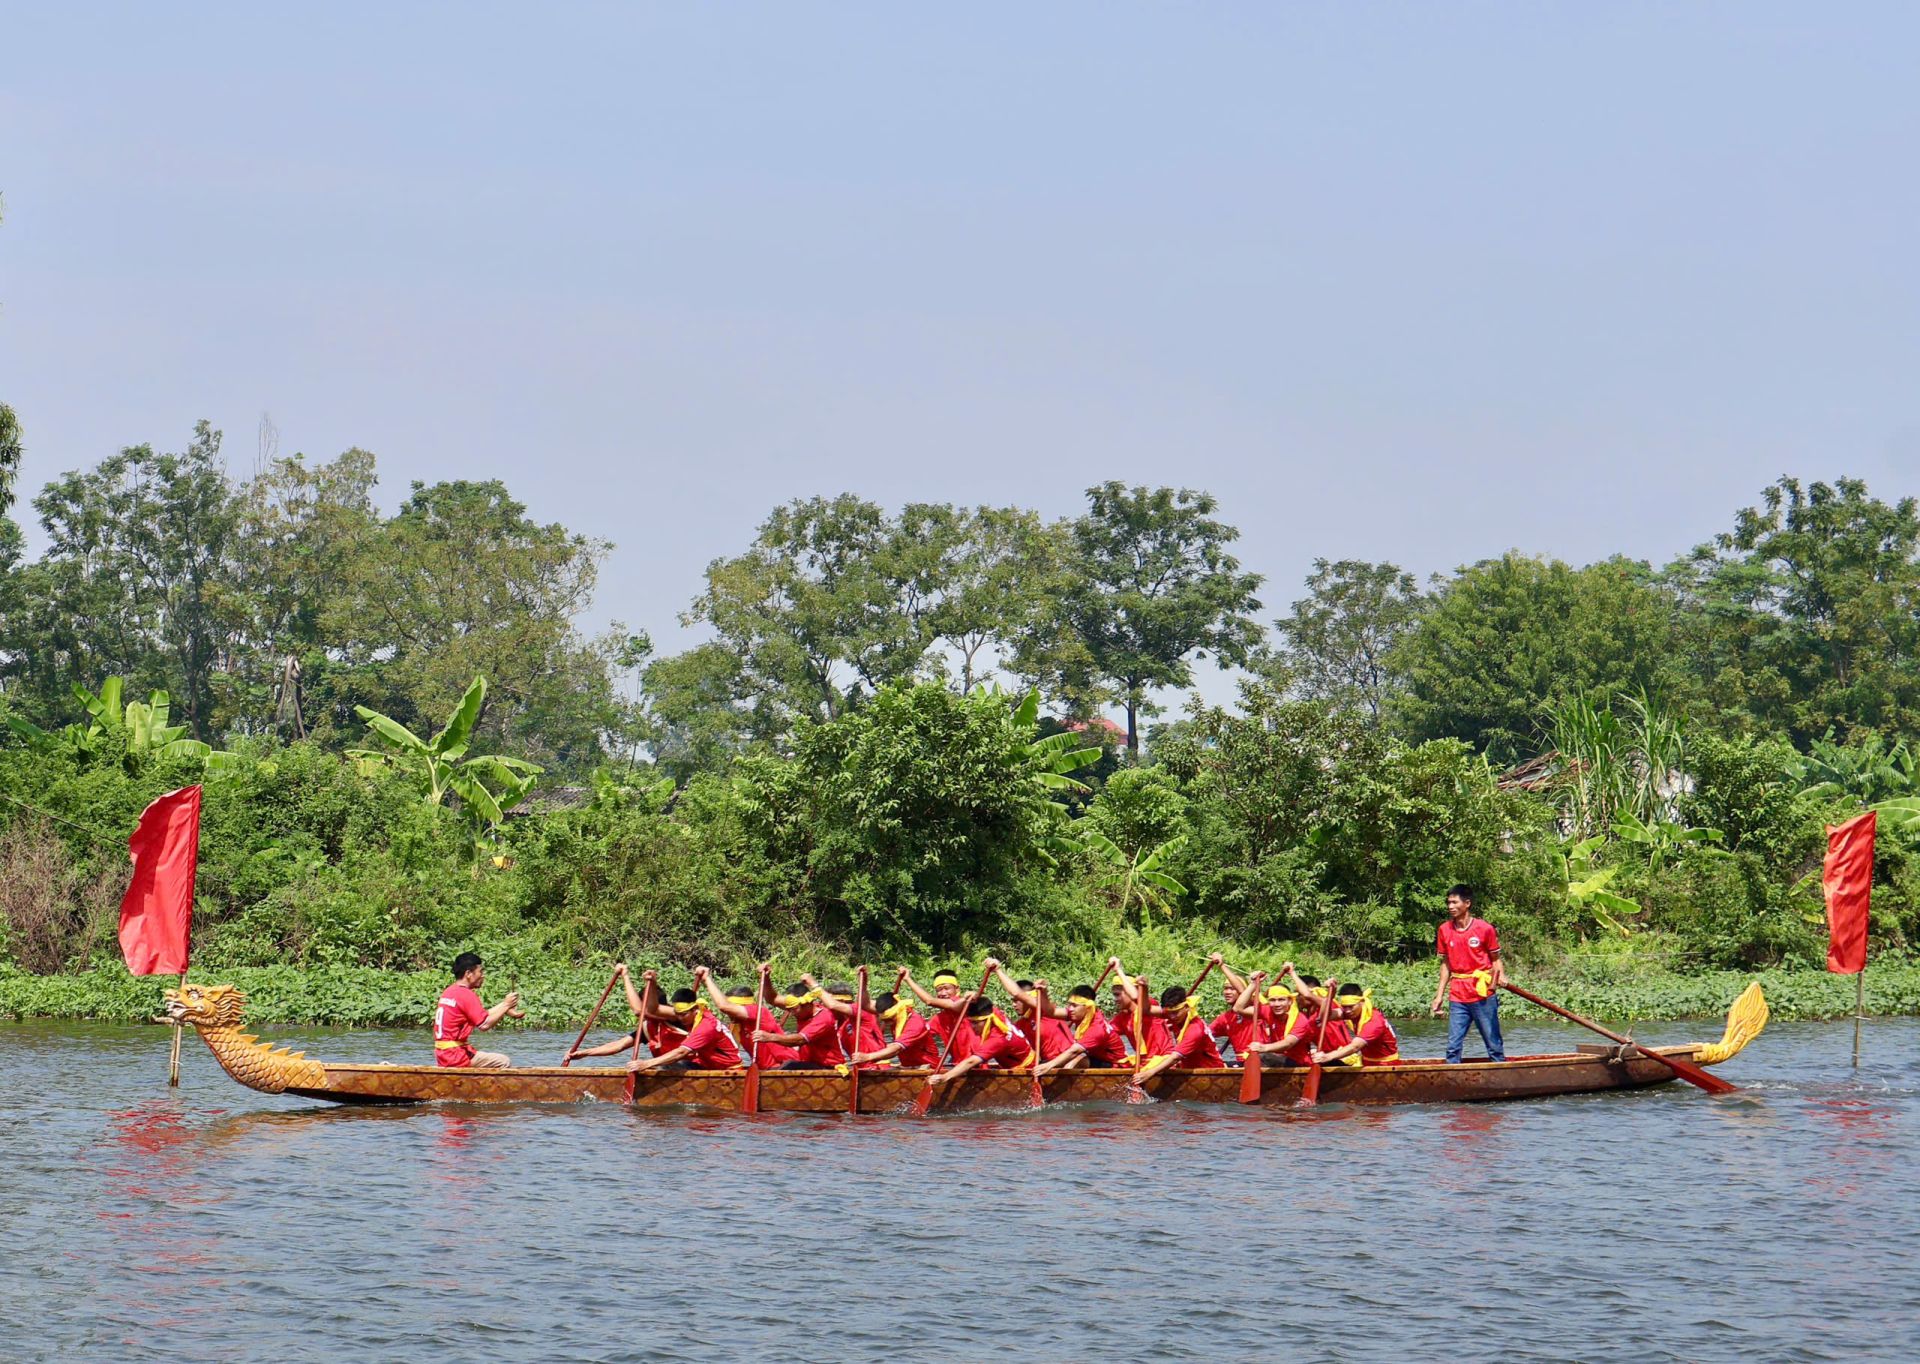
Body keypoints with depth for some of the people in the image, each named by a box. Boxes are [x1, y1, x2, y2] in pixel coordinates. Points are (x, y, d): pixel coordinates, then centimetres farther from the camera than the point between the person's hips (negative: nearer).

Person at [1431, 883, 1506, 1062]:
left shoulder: (1484, 929, -5)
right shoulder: (1444, 930, 6)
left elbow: (1495, 959, 4)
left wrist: (1500, 975, -17)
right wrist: (1440, 995, 10)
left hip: (1483, 995, -3)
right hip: (1457, 997, 3)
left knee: (1494, 1044, 3)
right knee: (1453, 1046, 1)